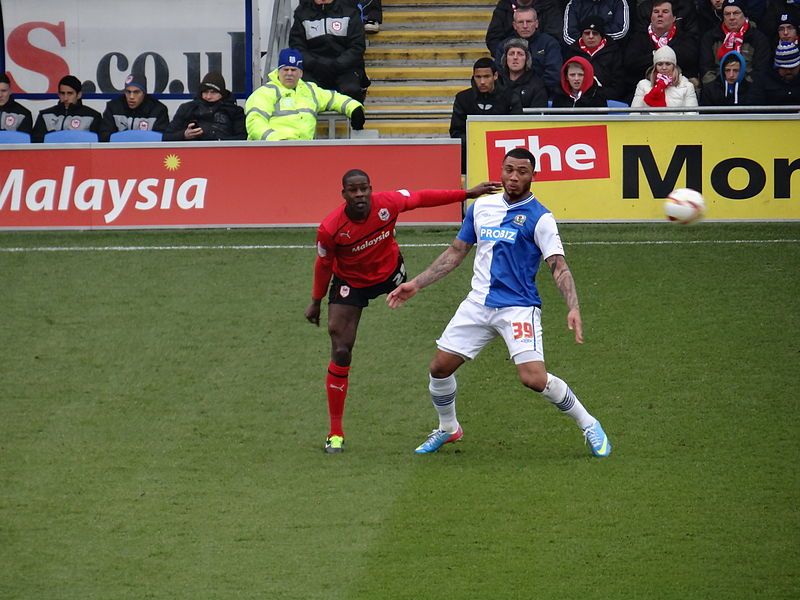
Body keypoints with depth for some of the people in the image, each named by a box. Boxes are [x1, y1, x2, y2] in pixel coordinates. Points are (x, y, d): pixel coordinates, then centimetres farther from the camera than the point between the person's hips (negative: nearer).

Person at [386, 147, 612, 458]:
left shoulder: (539, 217, -7)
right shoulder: (481, 207, 9)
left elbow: (558, 266, -13)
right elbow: (456, 252, 19)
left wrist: (573, 308, -28)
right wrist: (416, 284, 15)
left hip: (518, 307, -5)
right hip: (478, 302, 5)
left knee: (534, 378, -19)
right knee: (440, 367, 3)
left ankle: (589, 425, 1)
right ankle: (448, 429, 29)